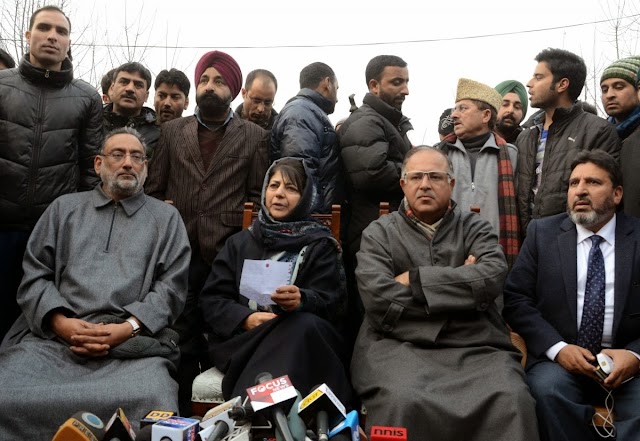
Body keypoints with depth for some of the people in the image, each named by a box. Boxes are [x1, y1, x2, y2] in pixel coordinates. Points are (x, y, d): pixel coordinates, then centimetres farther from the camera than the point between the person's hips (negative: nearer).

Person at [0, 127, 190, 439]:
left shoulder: (166, 217, 17)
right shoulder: (64, 208, 22)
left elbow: (171, 286, 6)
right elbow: (35, 275, 14)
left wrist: (129, 328, -9)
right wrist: (60, 321, -5)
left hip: (135, 345, -1)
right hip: (53, 336, 2)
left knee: (153, 404, -32)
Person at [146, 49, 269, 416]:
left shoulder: (255, 137, 8)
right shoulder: (172, 131, 15)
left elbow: (259, 195, 5)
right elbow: (155, 189, 14)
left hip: (228, 254, -2)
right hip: (180, 252, 2)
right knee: (181, 338, 3)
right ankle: (181, 414, 16)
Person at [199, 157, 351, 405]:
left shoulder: (320, 245, 15)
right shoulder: (240, 243, 21)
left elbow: (331, 303, 1)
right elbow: (211, 299, 12)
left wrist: (302, 300, -23)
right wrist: (246, 318, -10)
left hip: (303, 337, 1)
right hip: (242, 339, 0)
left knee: (306, 325, -36)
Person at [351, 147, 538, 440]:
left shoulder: (475, 228, 14)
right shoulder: (379, 233, 9)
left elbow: (493, 277, -7)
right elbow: (378, 297, -8)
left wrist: (415, 280, -7)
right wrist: (464, 285, -4)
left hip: (475, 347, 2)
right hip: (400, 347, -1)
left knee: (512, 402, -26)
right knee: (403, 404, -32)